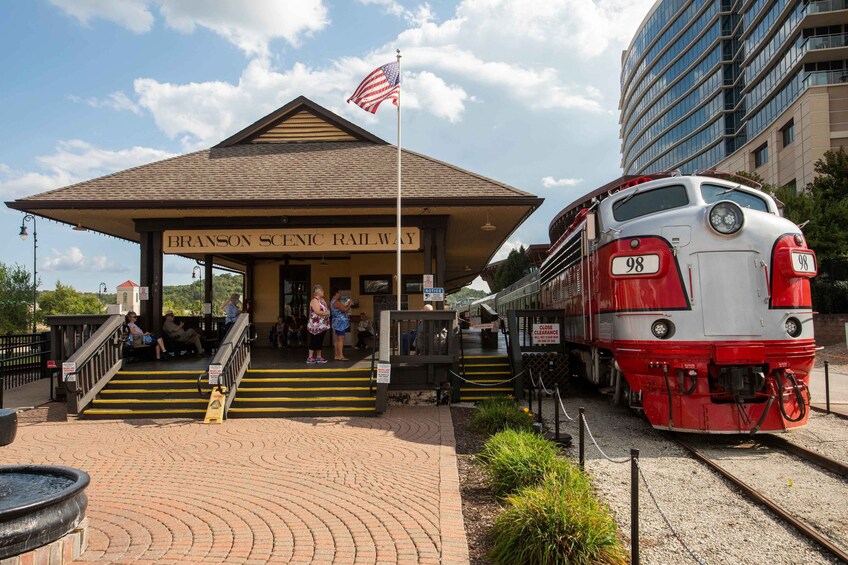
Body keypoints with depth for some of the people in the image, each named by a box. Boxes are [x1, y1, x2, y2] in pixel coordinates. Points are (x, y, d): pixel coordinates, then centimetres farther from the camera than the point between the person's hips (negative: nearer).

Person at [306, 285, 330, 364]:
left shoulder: (322, 300, 16)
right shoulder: (314, 300, -13)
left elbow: (326, 310, 19)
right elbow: (318, 312, -22)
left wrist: (327, 311, -4)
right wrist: (326, 313, -8)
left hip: (322, 325, 9)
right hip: (316, 325, -9)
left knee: (320, 341, 11)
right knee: (314, 341, -6)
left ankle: (319, 357, 16)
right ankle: (310, 357, -1)